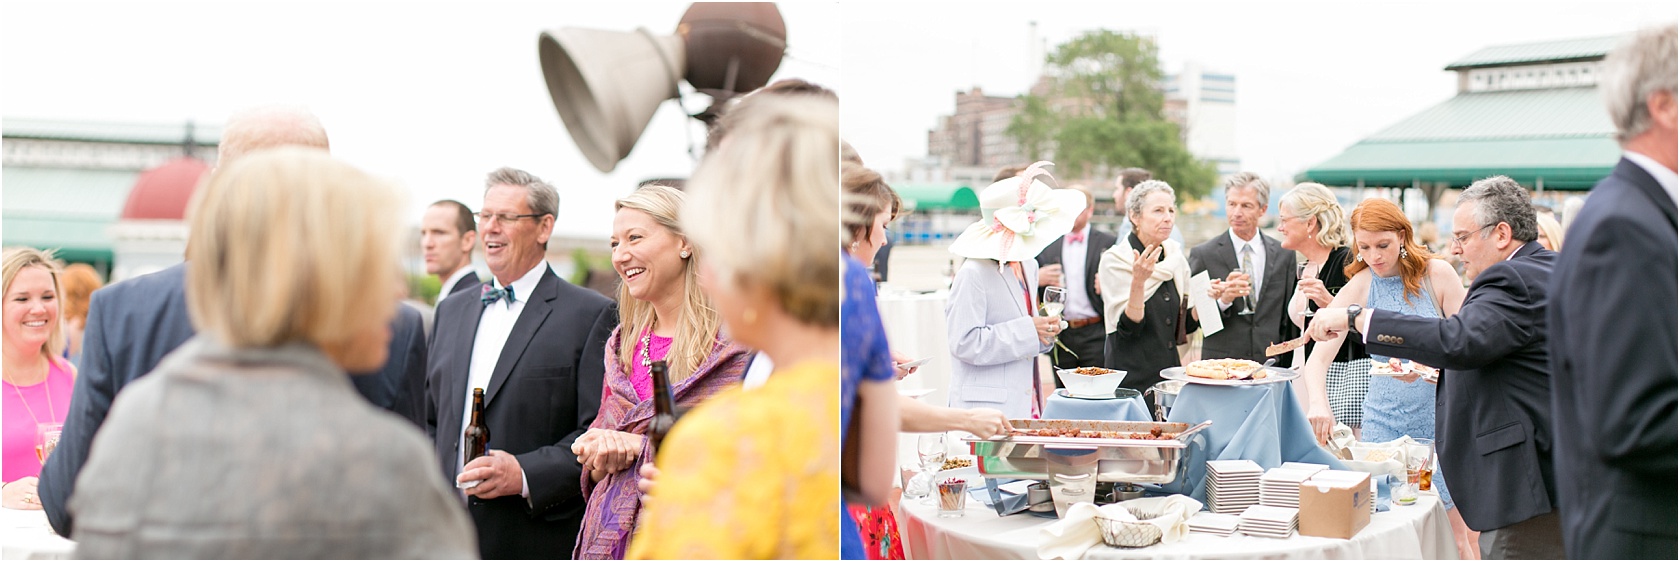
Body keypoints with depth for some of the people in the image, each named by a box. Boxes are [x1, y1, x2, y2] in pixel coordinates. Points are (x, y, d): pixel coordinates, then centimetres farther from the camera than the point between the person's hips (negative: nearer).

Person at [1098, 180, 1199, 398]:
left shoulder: (1175, 257, 8)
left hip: (1169, 369, 6)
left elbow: (1185, 325, 14)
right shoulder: (1115, 260, -9)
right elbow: (1127, 327, -17)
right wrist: (1138, 281, -28)